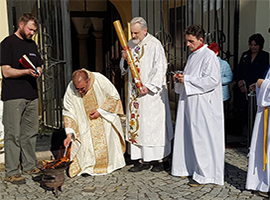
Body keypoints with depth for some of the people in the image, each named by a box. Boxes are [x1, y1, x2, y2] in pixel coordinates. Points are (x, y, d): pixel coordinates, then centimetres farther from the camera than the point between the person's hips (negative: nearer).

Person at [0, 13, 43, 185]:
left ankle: (29, 166, 21)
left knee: (31, 133, 11)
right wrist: (27, 71, -22)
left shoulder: (32, 44, 19)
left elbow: (39, 66, 25)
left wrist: (38, 72, 1)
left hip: (32, 95, 7)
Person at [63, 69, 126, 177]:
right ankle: (87, 167, -1)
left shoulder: (100, 80, -28)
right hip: (86, 121, 1)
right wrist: (69, 134, -20)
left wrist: (100, 111, -22)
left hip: (105, 115, 0)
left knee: (108, 138, -4)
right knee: (86, 140, -13)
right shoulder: (70, 89, -23)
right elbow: (68, 113, -14)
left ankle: (112, 163, 14)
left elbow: (114, 97, -15)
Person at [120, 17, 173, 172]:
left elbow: (161, 69, -13)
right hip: (135, 92, 7)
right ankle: (143, 160, 14)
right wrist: (125, 60, -6)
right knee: (137, 124, 6)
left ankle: (161, 159, 11)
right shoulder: (131, 44, 10)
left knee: (154, 123, -1)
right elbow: (125, 69, 15)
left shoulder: (154, 44, -10)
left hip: (151, 92, -6)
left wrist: (149, 86, -18)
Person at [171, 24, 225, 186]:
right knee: (189, 135, 10)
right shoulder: (192, 56, 17)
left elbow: (213, 80, -20)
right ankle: (190, 167, 21)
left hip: (203, 105, -9)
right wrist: (180, 79, 5)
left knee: (201, 138, -5)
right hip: (190, 102, 9)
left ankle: (204, 174, 4)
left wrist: (187, 79, -17)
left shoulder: (209, 56, -10)